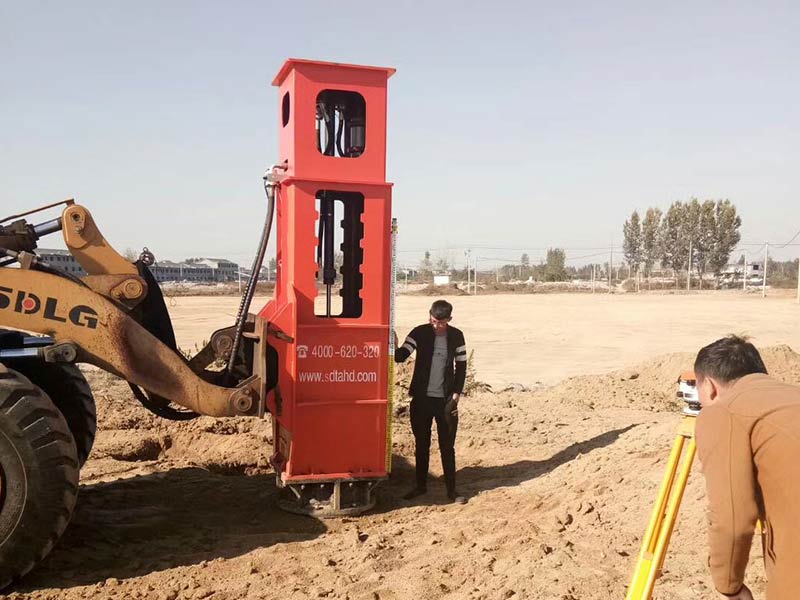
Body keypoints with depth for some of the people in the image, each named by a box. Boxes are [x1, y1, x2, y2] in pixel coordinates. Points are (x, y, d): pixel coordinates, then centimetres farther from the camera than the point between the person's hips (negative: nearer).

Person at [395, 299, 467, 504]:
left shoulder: (456, 336, -1)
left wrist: (456, 394, -2)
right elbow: (401, 355, -14)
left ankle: (451, 490, 14)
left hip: (446, 400, 0)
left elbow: (461, 366, 4)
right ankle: (420, 485, 25)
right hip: (421, 398, 0)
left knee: (447, 446, 4)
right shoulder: (419, 333, -5)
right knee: (421, 445, 11)